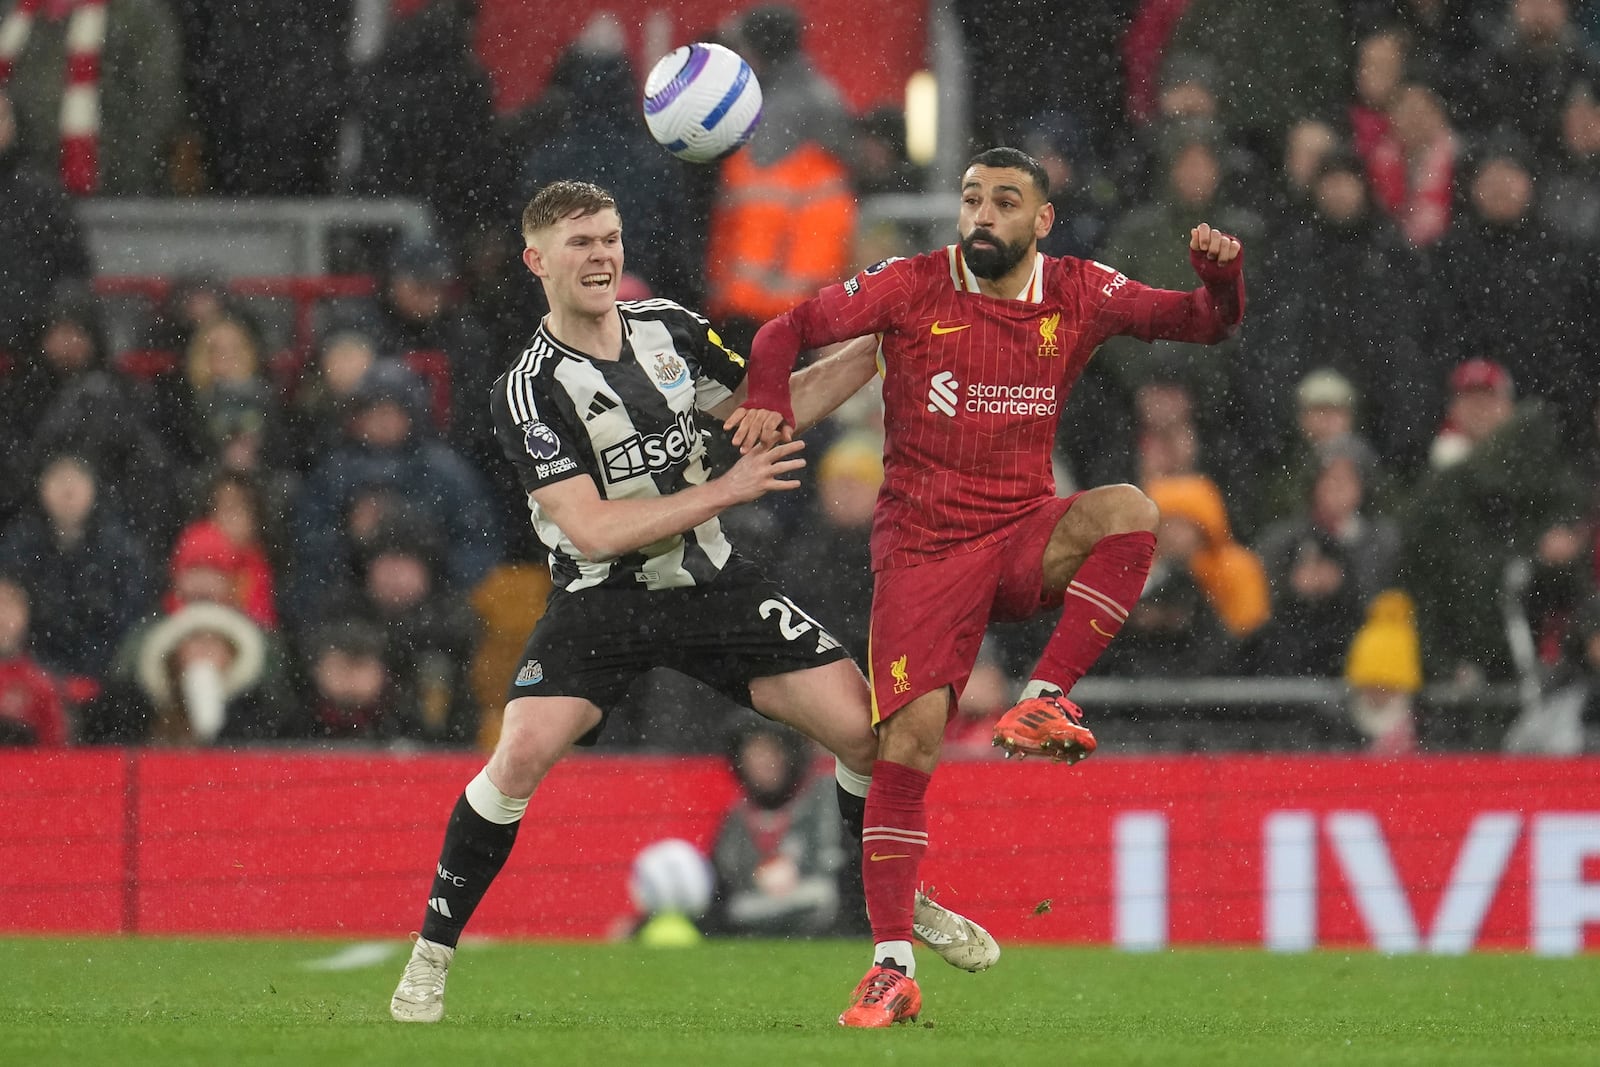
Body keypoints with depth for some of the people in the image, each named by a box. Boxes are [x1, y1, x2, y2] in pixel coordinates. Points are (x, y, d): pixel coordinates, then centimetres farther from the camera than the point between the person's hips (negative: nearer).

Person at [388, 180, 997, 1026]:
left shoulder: (668, 329, 0)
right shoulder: (528, 392, -16)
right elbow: (594, 530, -22)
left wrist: (872, 350, 2)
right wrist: (724, 490, -25)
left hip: (711, 583, 5)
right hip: (600, 600, -5)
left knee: (865, 728, -5)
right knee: (521, 757, -25)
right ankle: (430, 957, -10)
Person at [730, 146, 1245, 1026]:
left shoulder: (1078, 295, 2)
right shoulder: (911, 288, -2)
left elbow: (1204, 323, 6)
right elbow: (792, 328, 4)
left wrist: (1220, 275, -17)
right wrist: (768, 400, -15)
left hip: (1025, 536, 2)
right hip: (923, 547, -2)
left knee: (1127, 512, -30)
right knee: (911, 735, -14)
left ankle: (1043, 700, -21)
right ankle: (892, 969, -9)